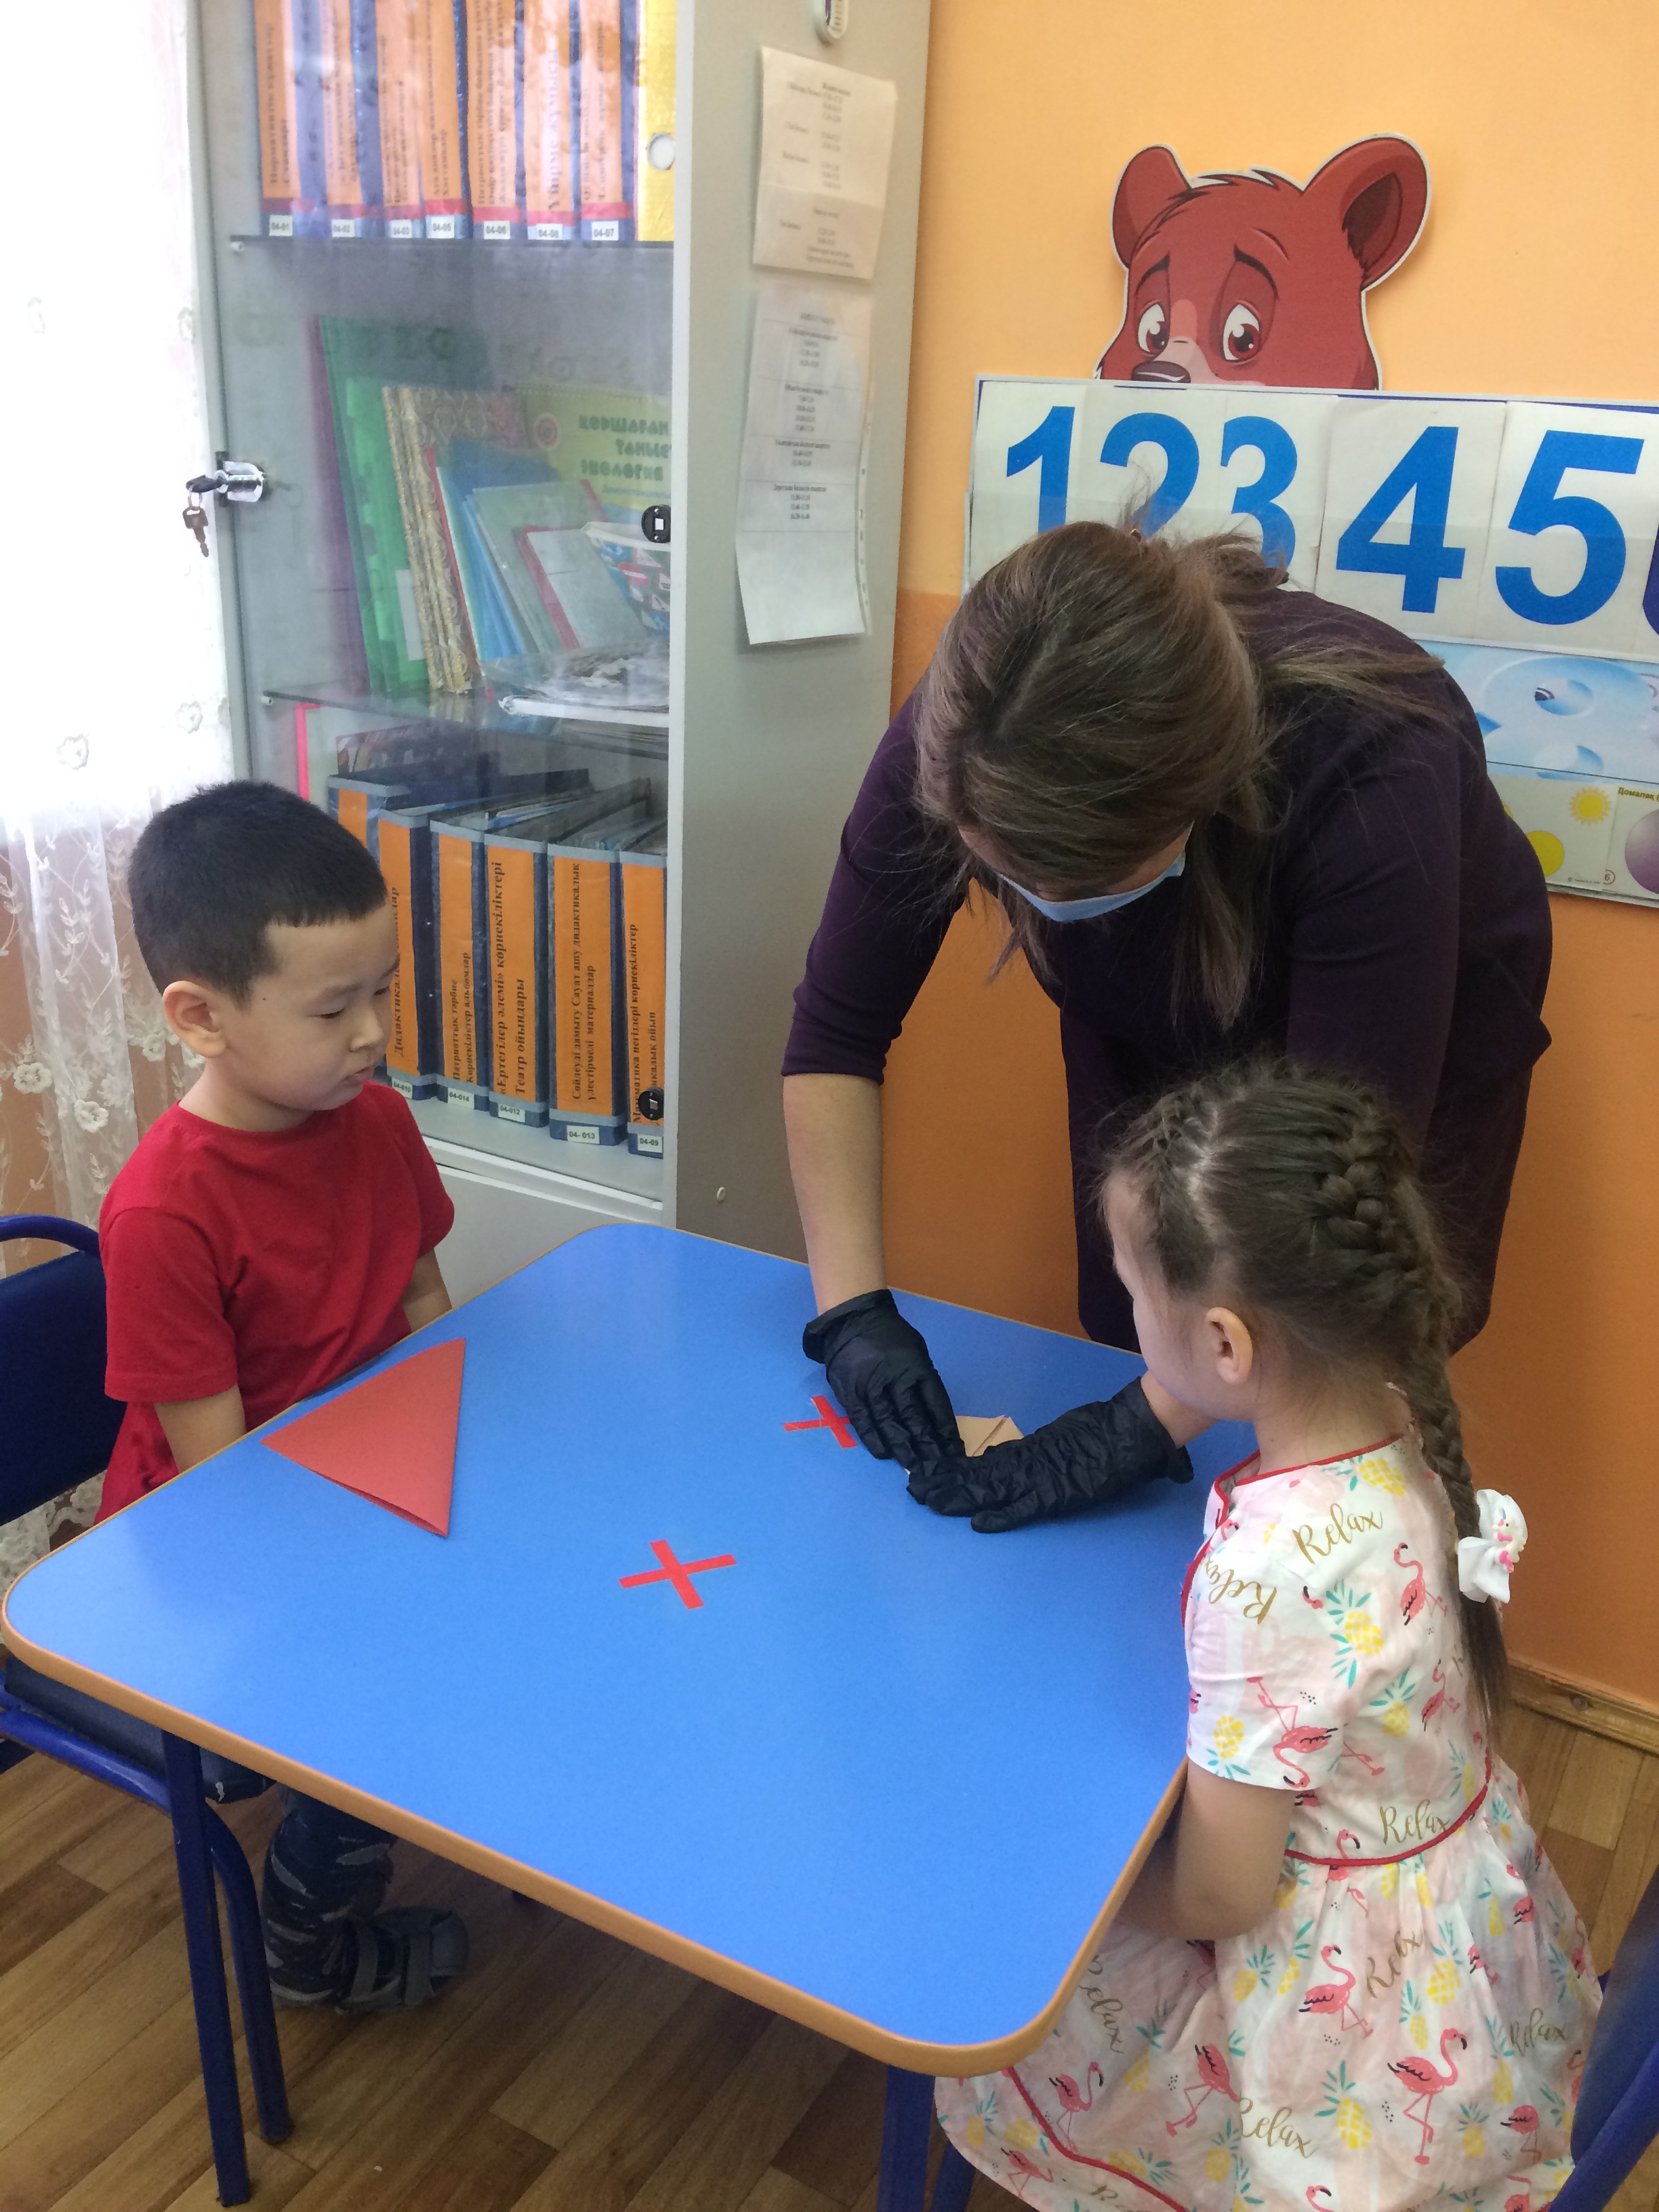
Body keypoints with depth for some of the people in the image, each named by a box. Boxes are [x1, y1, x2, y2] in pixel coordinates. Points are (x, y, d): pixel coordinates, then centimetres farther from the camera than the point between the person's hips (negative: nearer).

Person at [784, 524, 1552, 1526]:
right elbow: (836, 1031, -20)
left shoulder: (1372, 774, -40)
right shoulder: (954, 740, -30)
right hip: (1147, 1041, 3)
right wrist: (853, 1311, -27)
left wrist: (1151, 1424, -36)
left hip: (1416, 1038, -2)